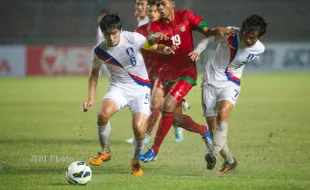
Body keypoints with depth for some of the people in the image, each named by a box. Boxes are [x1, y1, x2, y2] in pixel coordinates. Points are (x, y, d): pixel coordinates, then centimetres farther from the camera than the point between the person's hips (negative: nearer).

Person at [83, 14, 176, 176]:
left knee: (139, 129, -20)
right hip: (119, 88, 1)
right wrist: (91, 98, 9)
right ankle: (105, 152, -4)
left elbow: (153, 47, 4)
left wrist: (164, 49, -19)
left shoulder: (133, 38, -12)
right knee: (104, 113, -30)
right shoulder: (99, 51, -5)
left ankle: (135, 161, 13)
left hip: (140, 89, -1)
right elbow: (94, 73, 14)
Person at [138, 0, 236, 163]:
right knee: (177, 119, 4)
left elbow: (206, 32, 3)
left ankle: (154, 151, -12)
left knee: (168, 106, -22)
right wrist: (154, 39, -47)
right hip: (168, 74, 3)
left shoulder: (185, 17, -2)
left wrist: (218, 31, -20)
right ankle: (204, 131, 36)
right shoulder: (155, 26, -3)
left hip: (186, 72, -3)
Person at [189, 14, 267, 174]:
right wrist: (197, 51, -20)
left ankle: (214, 154, -38)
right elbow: (209, 37, -3)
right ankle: (229, 161, 18)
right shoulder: (229, 34, -17)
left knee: (222, 114, -29)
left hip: (230, 84, -1)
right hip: (210, 81, 1)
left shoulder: (259, 49, -9)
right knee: (212, 125, 2)